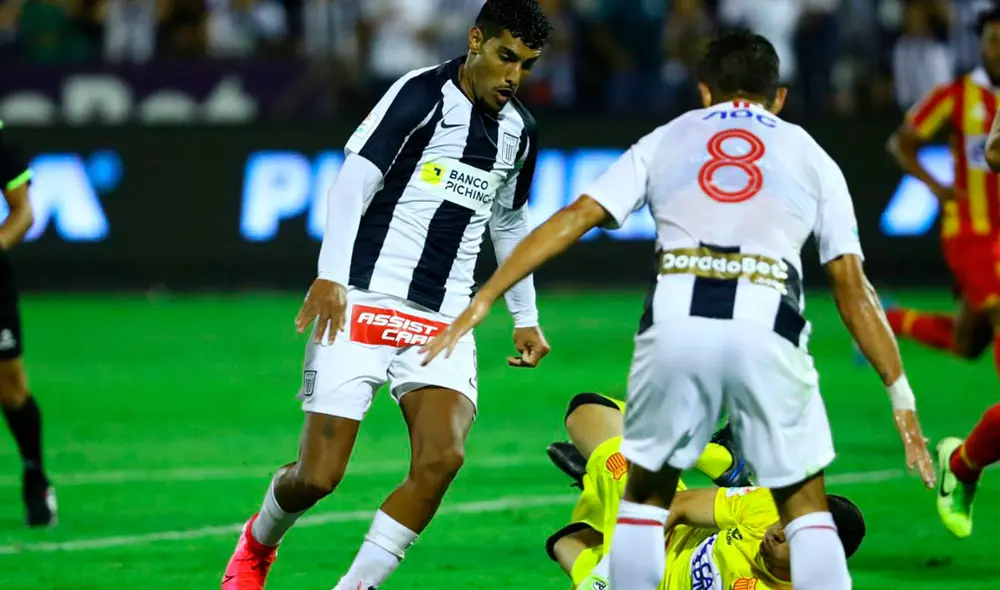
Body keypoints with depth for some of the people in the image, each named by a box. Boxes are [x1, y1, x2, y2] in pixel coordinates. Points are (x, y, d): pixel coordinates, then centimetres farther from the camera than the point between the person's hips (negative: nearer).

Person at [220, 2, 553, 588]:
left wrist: (526, 316, 28)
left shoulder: (519, 131, 13)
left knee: (442, 456, -21)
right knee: (318, 475, -5)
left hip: (445, 323, 5)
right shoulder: (422, 95, -8)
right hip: (363, 305, -5)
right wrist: (331, 275, -25)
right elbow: (354, 179, -14)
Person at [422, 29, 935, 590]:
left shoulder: (665, 140, 24)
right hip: (767, 330, -1)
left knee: (645, 494, 20)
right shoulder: (811, 156, 23)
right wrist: (902, 397, 18)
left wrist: (482, 301, 16)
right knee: (806, 507, 13)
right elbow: (853, 289, 16)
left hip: (675, 321, 1)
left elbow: (572, 220, 15)